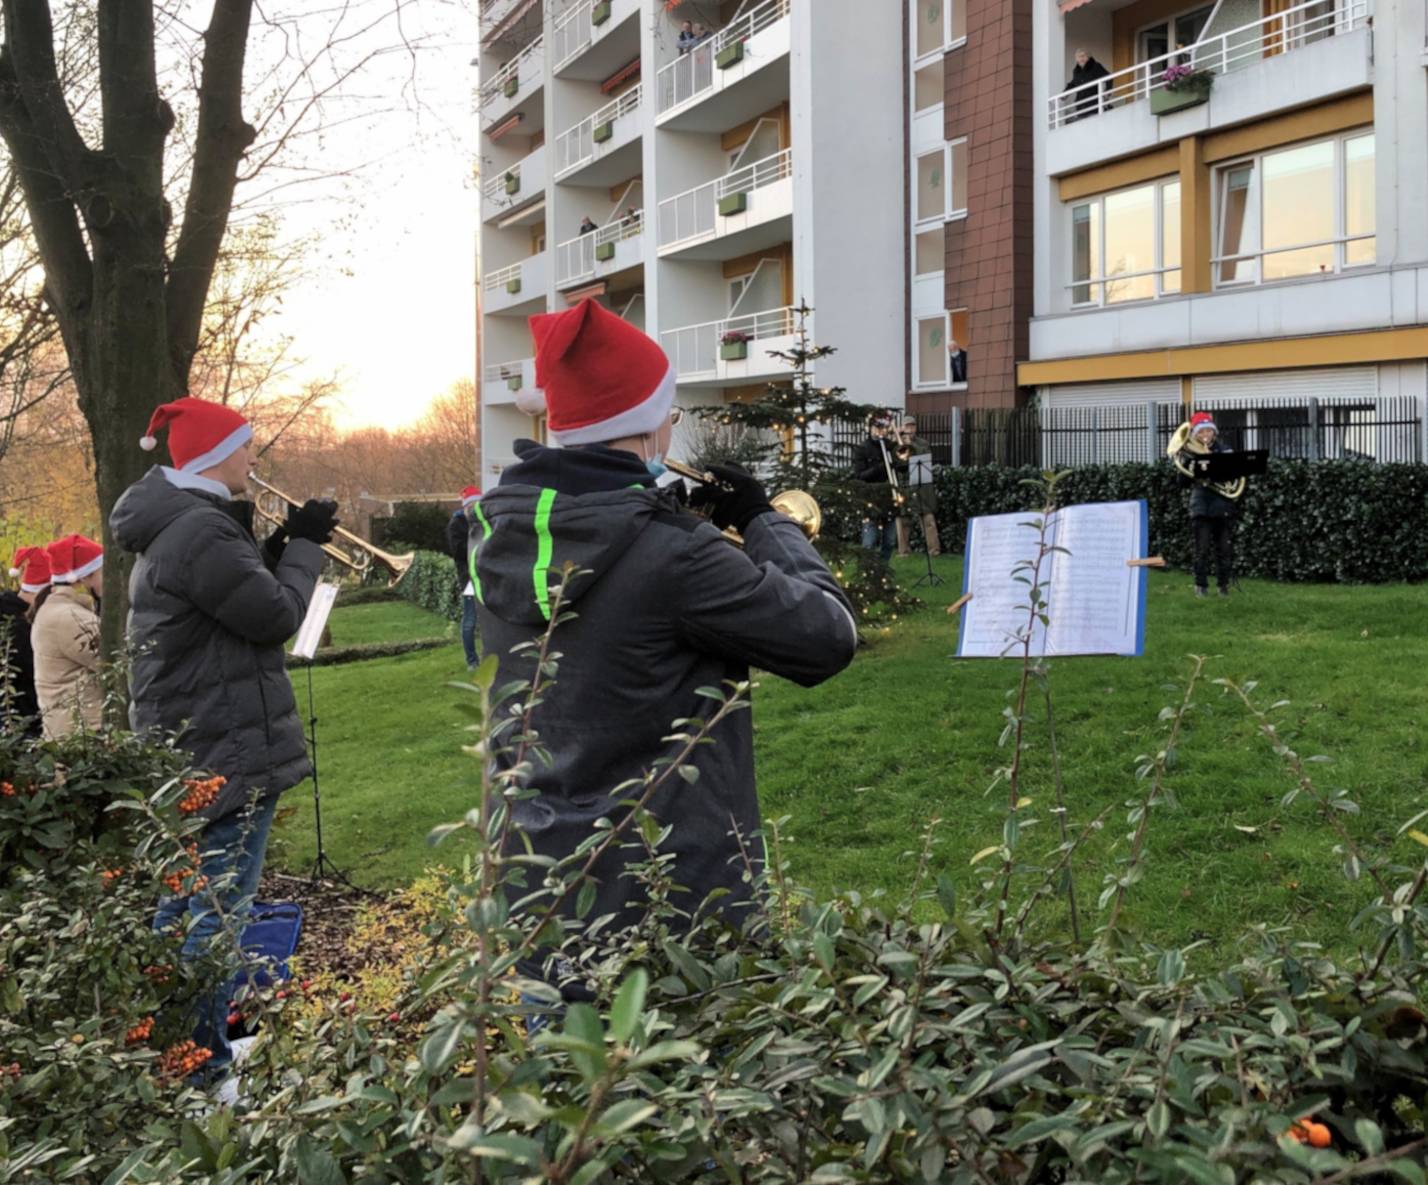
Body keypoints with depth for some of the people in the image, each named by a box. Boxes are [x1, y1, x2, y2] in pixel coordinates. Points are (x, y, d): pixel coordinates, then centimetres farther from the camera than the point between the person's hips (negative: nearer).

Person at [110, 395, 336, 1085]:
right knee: (220, 909, -4)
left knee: (184, 899, 20)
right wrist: (304, 545, -5)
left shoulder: (172, 525, 12)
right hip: (227, 751, -11)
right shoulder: (202, 531, -22)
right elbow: (277, 617, -17)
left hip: (185, 745, 11)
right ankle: (204, 1065, 3)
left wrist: (273, 548, 5)